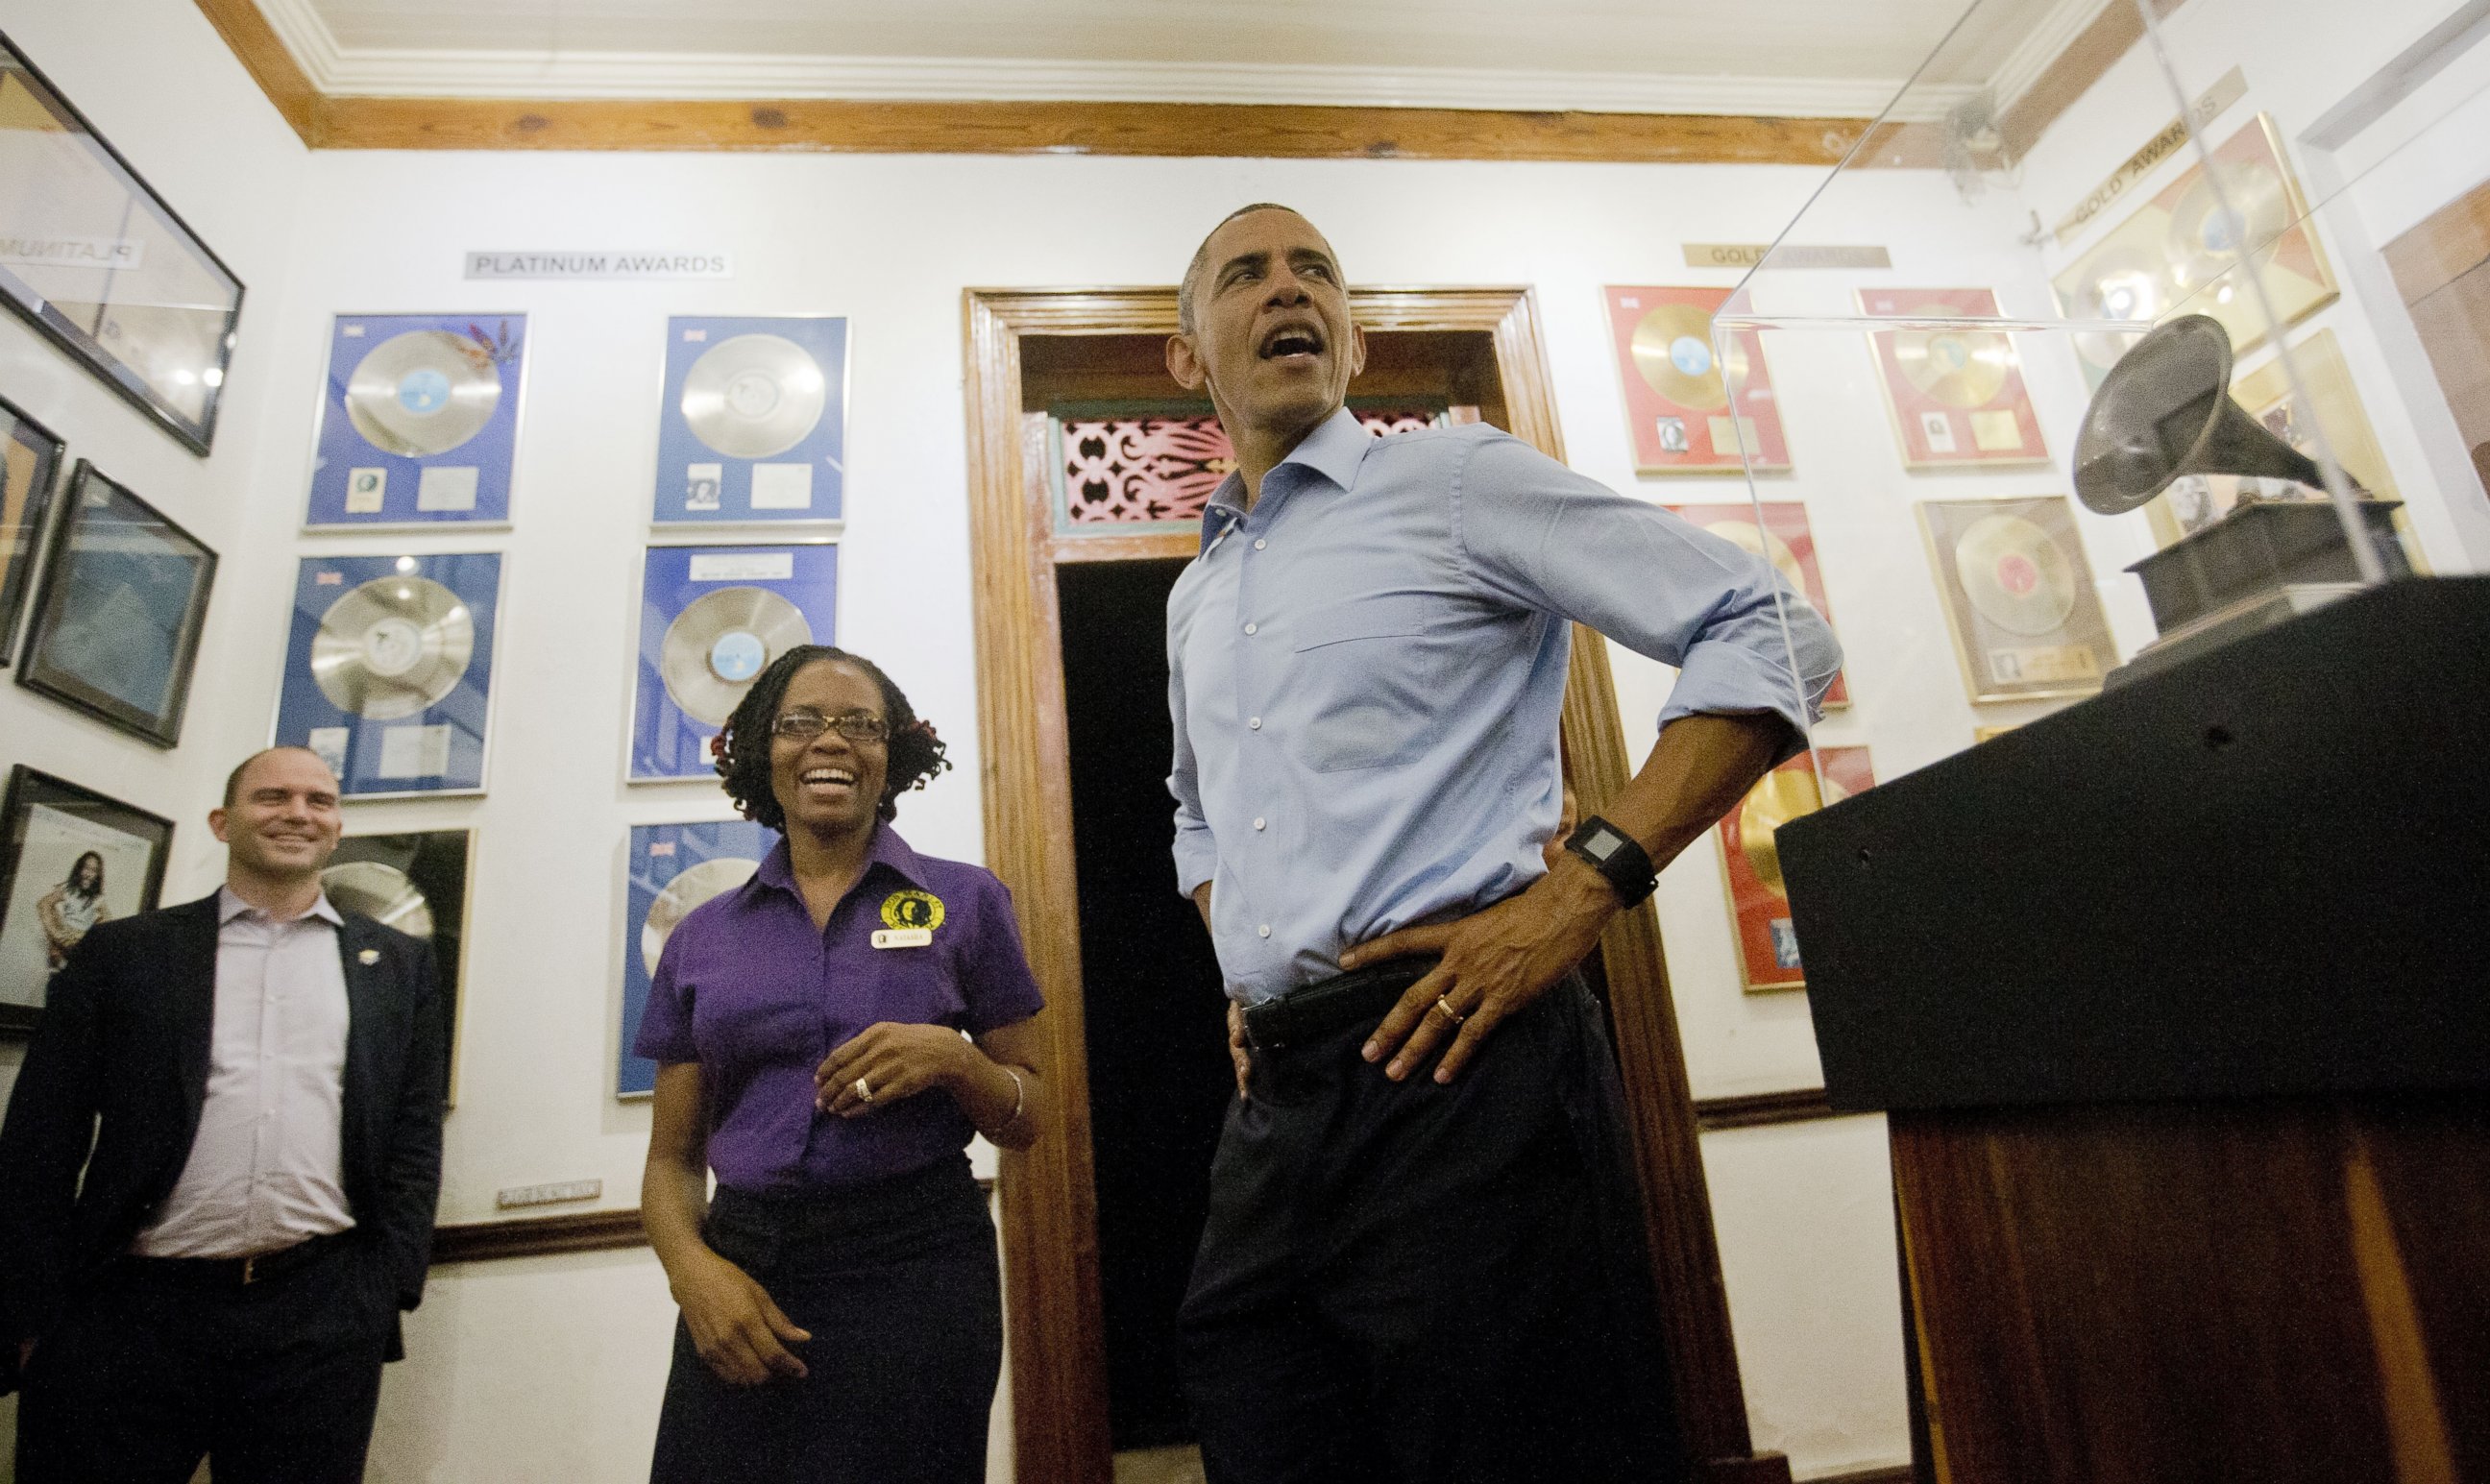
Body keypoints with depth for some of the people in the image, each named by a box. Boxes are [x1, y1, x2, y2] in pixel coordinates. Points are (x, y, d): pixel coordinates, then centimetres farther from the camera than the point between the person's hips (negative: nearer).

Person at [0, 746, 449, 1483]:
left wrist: (388, 1289, -1)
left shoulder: (397, 965, 10)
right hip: (129, 1310, 0)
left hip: (324, 1321, 0)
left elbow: (415, 1139, 7)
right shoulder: (122, 951, 9)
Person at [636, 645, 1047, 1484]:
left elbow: (1026, 1119, 4)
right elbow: (673, 1157, 10)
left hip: (916, 1265, -2)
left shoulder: (965, 902, 0)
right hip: (743, 1276, 2)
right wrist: (693, 1269, -10)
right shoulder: (702, 938, 7)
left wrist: (950, 1059, -17)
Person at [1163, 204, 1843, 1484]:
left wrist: (1578, 890, -13)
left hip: (1458, 1069, -6)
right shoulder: (1195, 598, 20)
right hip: (1273, 1103, 6)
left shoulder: (1453, 480, 1)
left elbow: (1774, 636, -4)